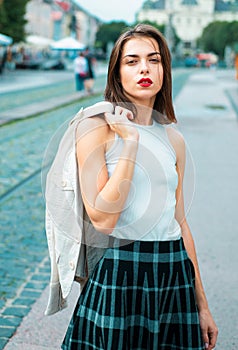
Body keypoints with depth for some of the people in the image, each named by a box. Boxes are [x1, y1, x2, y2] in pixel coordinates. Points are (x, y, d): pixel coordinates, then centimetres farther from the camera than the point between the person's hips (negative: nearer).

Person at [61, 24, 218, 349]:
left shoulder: (173, 138, 8)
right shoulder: (96, 127, -7)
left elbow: (180, 221, 12)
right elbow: (102, 218, -17)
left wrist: (201, 303, 13)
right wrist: (130, 141, -16)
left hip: (175, 274, 5)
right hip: (118, 274, -4)